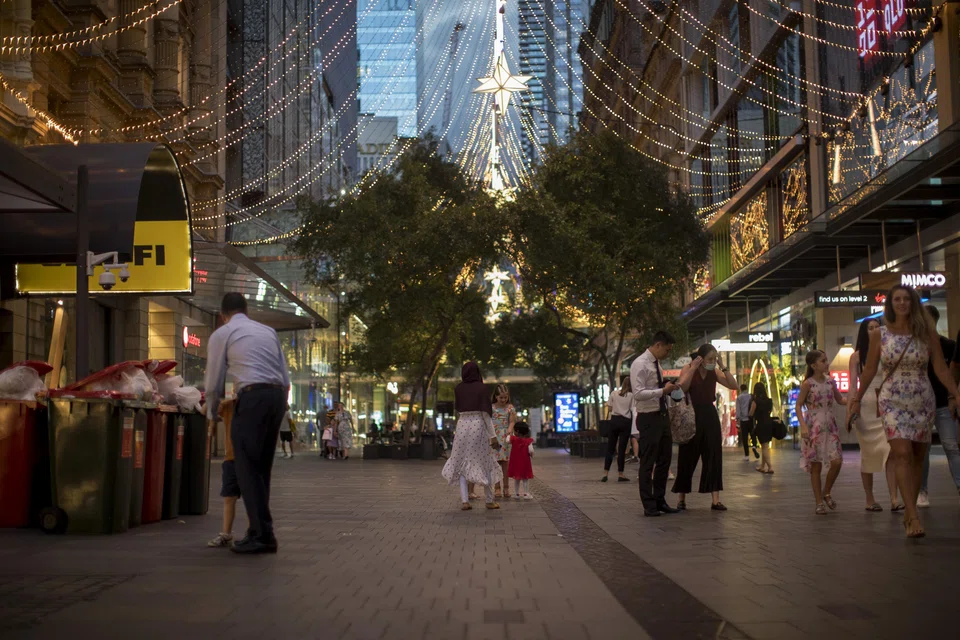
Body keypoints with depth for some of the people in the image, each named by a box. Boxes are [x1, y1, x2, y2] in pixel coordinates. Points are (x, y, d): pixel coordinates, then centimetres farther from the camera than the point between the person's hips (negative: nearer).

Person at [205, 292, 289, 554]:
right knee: (262, 468, 14)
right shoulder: (268, 331, 23)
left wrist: (212, 414, 27)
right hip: (277, 396, 6)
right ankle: (260, 531, 17)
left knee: (247, 468, -1)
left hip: (252, 397, -6)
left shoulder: (221, 334, 8)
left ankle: (263, 535, -6)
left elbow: (214, 383, 10)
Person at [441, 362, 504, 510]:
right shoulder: (482, 388, -6)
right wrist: (493, 435, -9)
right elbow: (486, 413, -10)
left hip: (462, 426, 2)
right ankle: (489, 500, 15)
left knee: (462, 463, 9)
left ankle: (464, 500, -4)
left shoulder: (458, 389, 4)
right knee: (485, 463, 9)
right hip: (479, 426, -2)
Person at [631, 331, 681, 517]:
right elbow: (638, 393, -23)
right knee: (648, 463, -1)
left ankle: (660, 500, 27)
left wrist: (668, 389, 4)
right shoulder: (640, 364, -15)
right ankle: (649, 505, 7)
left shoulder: (656, 364, 12)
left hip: (662, 416, 9)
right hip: (648, 418, -9)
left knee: (664, 460, 15)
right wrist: (663, 390, -27)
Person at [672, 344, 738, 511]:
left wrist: (723, 367, -7)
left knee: (714, 457, -1)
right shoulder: (688, 369, -3)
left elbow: (733, 385, -1)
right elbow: (682, 388, -19)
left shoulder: (714, 372, 8)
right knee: (687, 457, 3)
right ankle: (682, 498, 15)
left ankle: (715, 500, -1)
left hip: (710, 416, 4)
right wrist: (693, 368, -19)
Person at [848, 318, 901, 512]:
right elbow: (853, 385, 0)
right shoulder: (857, 356, 5)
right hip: (866, 406, -1)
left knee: (890, 451, -11)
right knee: (868, 454, 4)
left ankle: (894, 499, -16)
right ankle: (870, 499, 13)